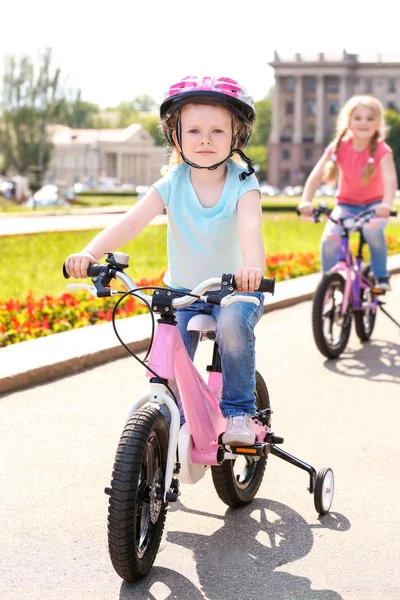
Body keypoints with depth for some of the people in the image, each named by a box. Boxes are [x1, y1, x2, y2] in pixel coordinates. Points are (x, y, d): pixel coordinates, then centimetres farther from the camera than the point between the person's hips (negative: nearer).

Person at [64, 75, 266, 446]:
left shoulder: (242, 184, -15)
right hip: (182, 290, 2)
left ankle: (239, 410, -11)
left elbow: (250, 228, -35)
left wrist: (252, 267, -58)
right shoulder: (172, 185, -10)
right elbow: (131, 223, -23)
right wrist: (88, 254, -41)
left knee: (233, 324, -32)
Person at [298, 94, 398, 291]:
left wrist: (386, 204, -53)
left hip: (374, 203, -2)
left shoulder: (381, 150, -19)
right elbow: (316, 175, -22)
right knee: (329, 240, -24)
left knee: (372, 229, -35)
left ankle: (381, 277, -12)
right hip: (346, 204, 2)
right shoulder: (338, 147, -14)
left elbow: (390, 178, -34)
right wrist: (306, 201, -39)